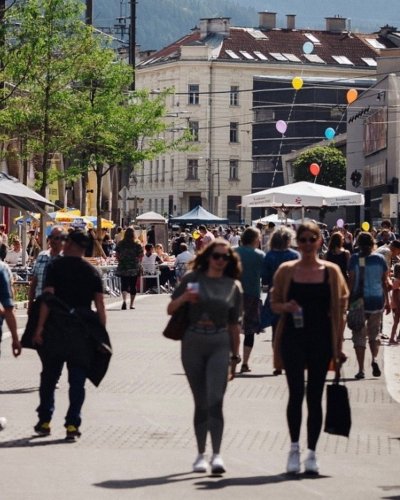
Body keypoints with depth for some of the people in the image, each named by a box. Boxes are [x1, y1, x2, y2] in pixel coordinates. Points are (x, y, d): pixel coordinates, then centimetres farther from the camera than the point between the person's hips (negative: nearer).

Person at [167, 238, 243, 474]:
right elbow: (170, 309, 8)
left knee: (215, 401, -14)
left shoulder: (233, 286, 7)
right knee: (201, 403, 7)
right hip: (192, 344, 1)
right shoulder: (192, 279, 5)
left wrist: (235, 356, 10)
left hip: (219, 345, -1)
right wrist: (183, 298, -13)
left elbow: (234, 324, 11)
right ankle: (201, 454, 15)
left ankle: (217, 455, -19)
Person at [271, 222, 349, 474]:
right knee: (296, 391, -9)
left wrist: (339, 346, -1)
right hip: (293, 337, 0)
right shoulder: (287, 270, 5)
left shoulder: (331, 271, 3)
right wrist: (286, 307, -14)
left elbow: (339, 309, 3)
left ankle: (312, 453, 12)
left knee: (315, 396, 4)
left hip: (321, 339, 0)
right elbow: (274, 304, 10)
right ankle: (295, 447, 7)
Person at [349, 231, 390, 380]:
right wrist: (387, 301, 12)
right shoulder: (380, 259, 1)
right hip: (377, 300, 3)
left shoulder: (355, 259, -6)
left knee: (359, 336, 4)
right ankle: (375, 359, -6)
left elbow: (351, 281, -8)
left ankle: (361, 370, 0)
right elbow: (384, 282, 4)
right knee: (374, 334, 19)